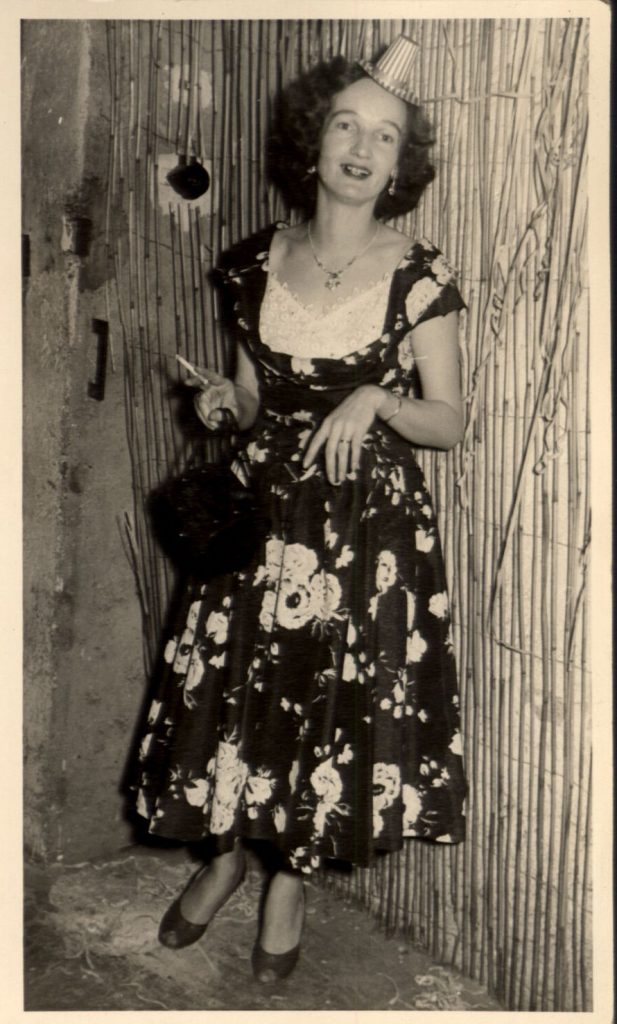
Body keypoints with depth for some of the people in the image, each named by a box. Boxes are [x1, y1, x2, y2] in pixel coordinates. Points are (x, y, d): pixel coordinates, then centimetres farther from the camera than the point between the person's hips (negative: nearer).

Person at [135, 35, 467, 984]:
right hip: (266, 509, 3)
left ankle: (292, 877, 34)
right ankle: (226, 851, 40)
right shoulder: (259, 262, 2)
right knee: (236, 686, 9)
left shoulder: (419, 276, -8)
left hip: (371, 523, -2)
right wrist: (224, 401, -9)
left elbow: (450, 424, -4)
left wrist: (377, 400, -22)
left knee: (342, 701, 6)